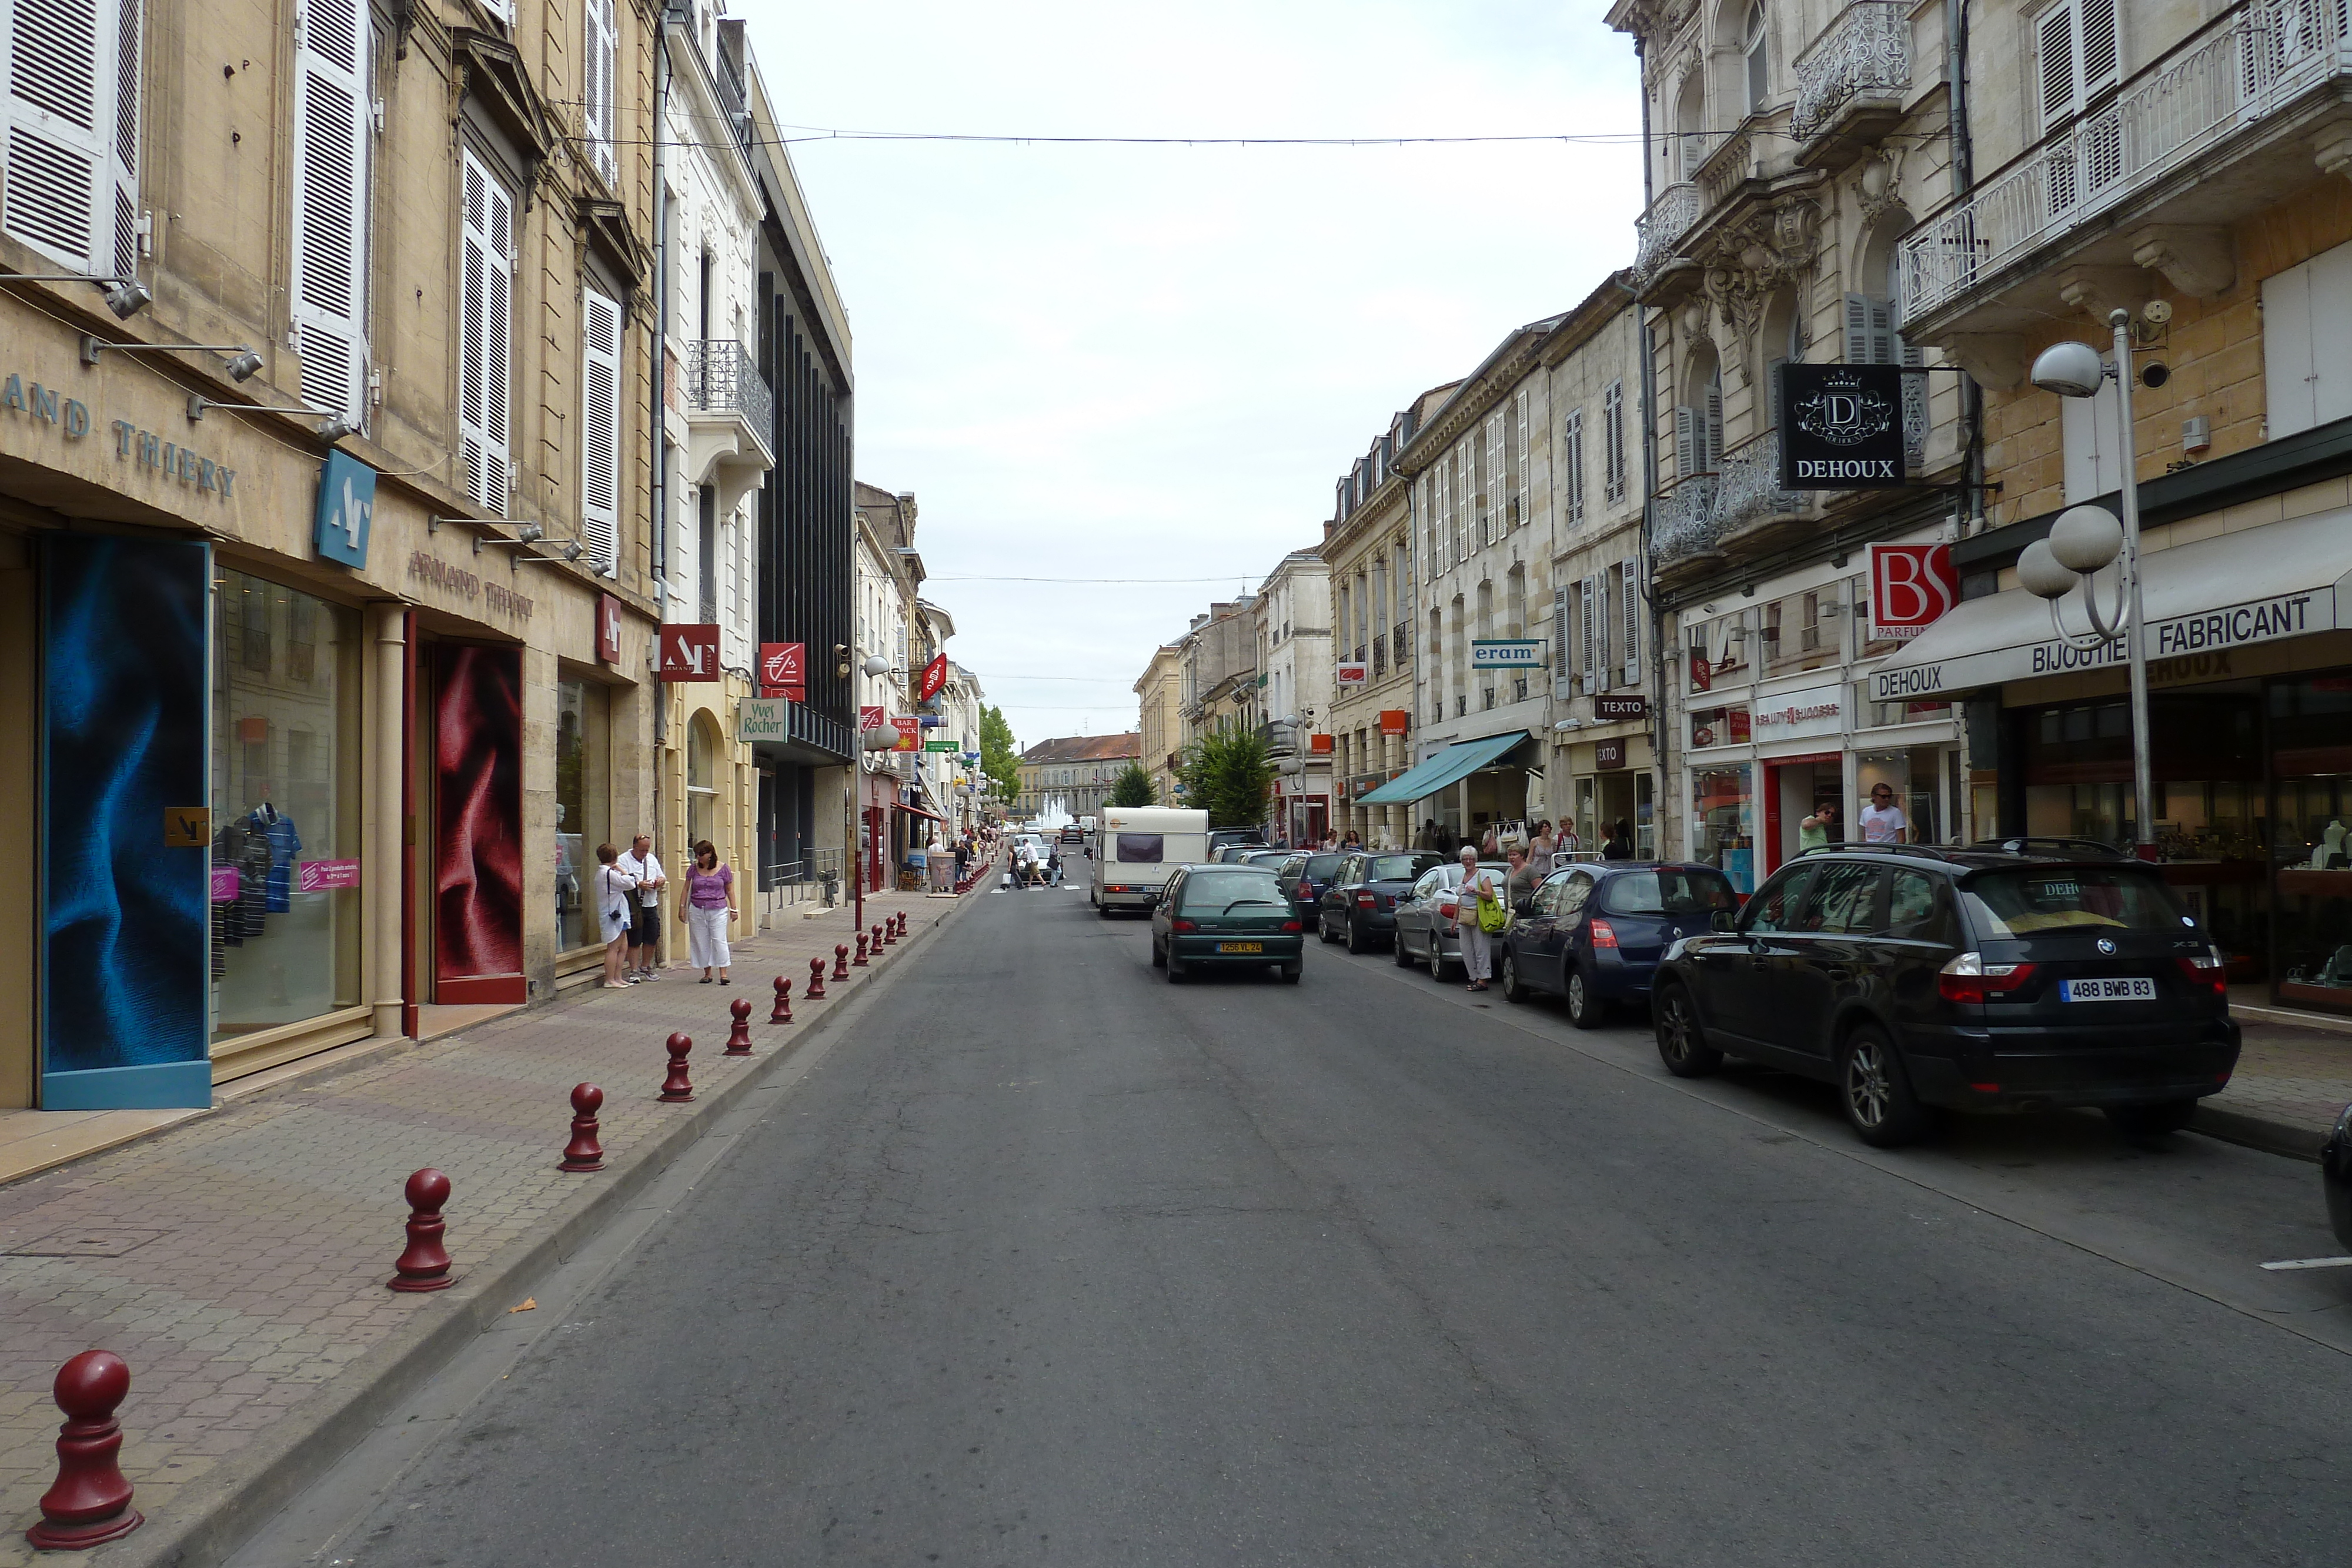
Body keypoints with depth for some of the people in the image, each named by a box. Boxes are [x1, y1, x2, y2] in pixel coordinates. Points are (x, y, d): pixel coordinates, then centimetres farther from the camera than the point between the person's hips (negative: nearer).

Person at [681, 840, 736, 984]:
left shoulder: (723, 869, 0)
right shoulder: (693, 869, 5)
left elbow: (730, 890, 5)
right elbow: (687, 889, 11)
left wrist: (733, 909, 4)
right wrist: (682, 907, 8)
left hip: (718, 911, -2)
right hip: (697, 911, 3)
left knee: (720, 941, -6)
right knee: (701, 942, 4)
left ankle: (723, 974, -4)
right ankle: (707, 973, 13)